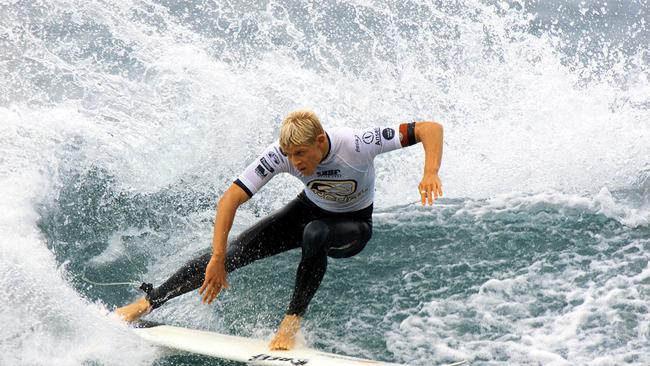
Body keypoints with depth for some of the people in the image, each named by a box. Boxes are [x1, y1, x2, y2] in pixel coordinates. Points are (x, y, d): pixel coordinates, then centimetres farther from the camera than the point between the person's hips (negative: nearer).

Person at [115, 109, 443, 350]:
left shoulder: (356, 143, -36)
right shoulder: (279, 155, -28)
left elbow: (430, 129, -35)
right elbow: (230, 199, -28)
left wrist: (430, 173, -53)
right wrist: (218, 259, -33)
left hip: (353, 226, -2)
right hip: (309, 210, 3)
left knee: (314, 234, -39)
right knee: (235, 252, -12)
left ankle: (291, 322, -26)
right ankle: (146, 304, -2)